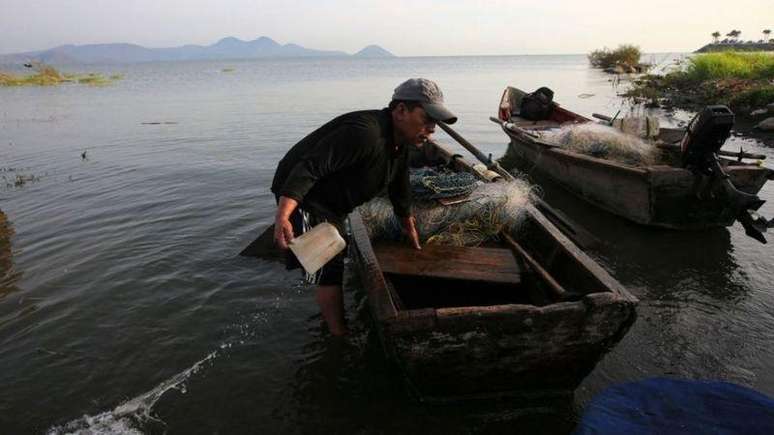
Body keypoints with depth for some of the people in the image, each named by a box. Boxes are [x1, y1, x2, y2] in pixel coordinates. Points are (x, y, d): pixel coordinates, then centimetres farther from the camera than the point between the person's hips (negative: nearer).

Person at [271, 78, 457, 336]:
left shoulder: (399, 144, 0)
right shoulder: (364, 133, -33)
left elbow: (399, 191, 15)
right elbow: (309, 167, -39)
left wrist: (410, 229, 25)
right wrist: (282, 215, -49)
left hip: (330, 203, 10)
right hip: (301, 196, -10)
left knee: (334, 261, 24)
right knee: (328, 268, -11)